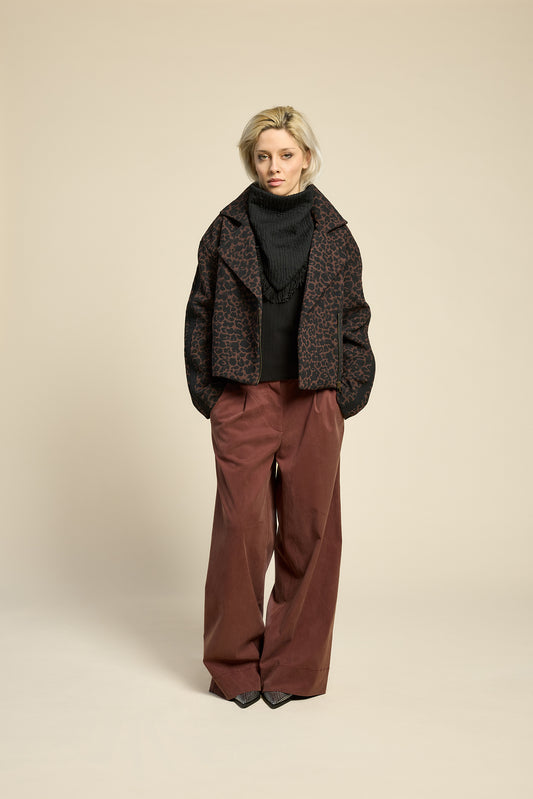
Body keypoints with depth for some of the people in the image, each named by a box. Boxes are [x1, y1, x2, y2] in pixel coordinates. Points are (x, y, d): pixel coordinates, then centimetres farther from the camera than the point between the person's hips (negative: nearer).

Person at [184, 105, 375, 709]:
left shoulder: (332, 233, 7)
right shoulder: (227, 230, 6)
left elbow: (354, 319, 8)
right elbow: (201, 313, 7)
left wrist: (346, 396, 1)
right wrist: (207, 393, 1)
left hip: (314, 400, 1)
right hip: (243, 398, -1)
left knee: (308, 529, 4)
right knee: (242, 528, -2)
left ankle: (293, 666, 19)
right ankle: (236, 665, 16)